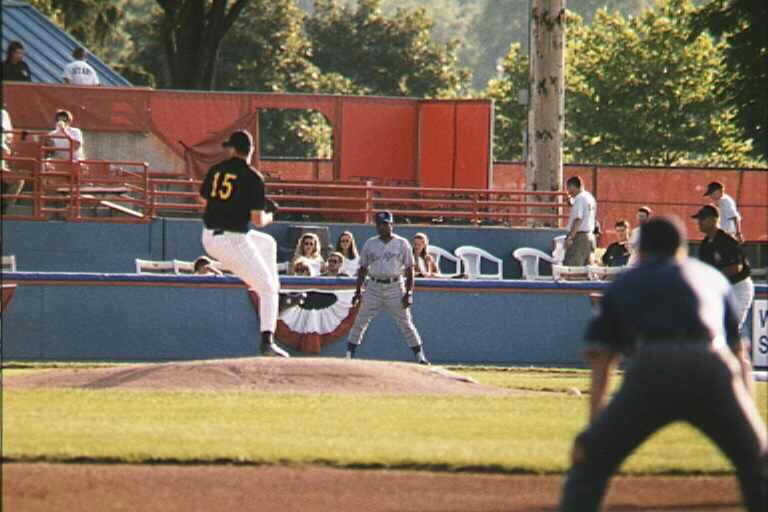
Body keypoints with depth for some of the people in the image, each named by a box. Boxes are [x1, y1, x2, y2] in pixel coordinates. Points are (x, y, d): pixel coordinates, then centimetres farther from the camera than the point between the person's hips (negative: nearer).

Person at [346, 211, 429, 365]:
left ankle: (420, 356, 3)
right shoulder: (370, 244, 7)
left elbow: (409, 269, 0)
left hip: (395, 287, -2)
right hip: (374, 287, 2)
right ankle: (349, 355, 7)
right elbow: (363, 268, 11)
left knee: (406, 323, -2)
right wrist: (358, 291, 6)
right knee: (360, 322, 0)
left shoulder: (402, 244, 0)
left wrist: (408, 293, -7)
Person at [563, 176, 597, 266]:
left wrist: (570, 237, -22)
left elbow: (578, 220, -21)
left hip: (579, 235, -10)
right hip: (590, 234, 10)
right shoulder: (590, 198, 15)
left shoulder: (579, 199, -13)